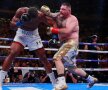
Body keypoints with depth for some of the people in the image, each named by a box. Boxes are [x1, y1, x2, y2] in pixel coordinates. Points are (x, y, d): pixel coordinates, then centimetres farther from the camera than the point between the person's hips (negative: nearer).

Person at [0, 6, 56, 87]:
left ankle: (54, 82, 14)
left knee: (43, 57, 1)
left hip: (34, 34, 1)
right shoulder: (21, 11, -27)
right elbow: (12, 26, -24)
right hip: (21, 33, -1)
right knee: (12, 53, -19)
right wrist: (19, 23, -42)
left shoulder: (40, 15, -27)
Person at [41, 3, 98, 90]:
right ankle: (91, 79, 31)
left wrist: (53, 30, -22)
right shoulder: (59, 16, 13)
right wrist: (46, 12, -17)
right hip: (66, 43, 9)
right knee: (72, 68, 16)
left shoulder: (72, 19, -8)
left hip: (71, 43, -9)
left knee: (57, 58, -27)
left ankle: (62, 82, -32)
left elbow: (67, 31, -23)